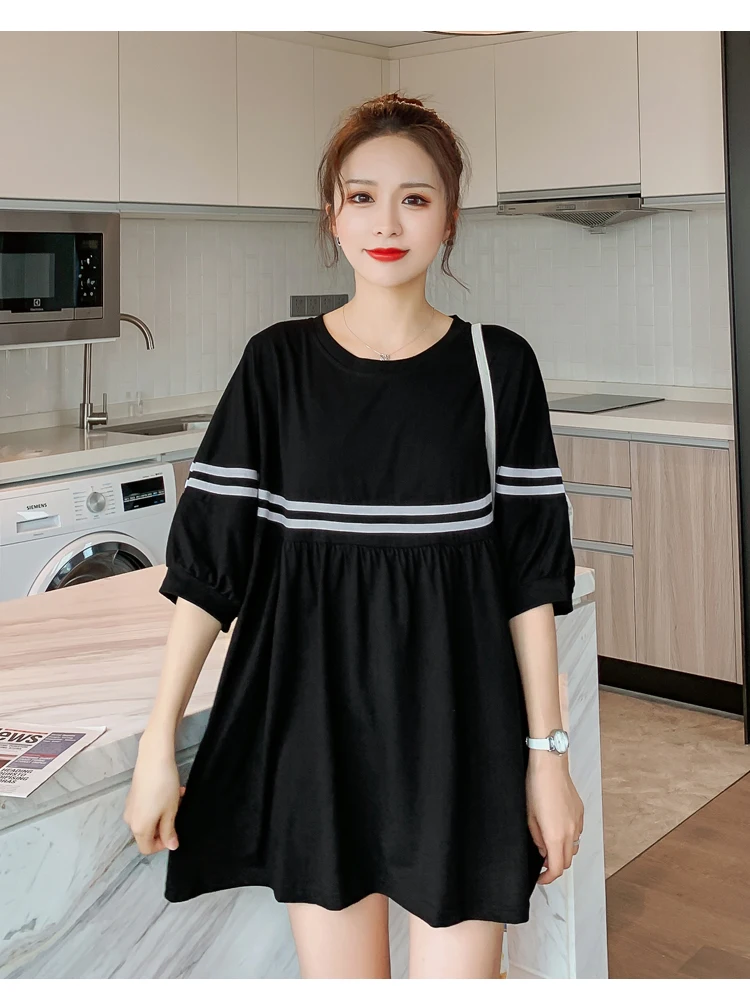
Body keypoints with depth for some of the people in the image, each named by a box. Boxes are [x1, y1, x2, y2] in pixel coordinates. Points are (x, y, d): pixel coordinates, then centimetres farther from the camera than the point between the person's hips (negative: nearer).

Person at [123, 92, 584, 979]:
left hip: (457, 730, 0)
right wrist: (158, 743, -4)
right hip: (314, 715, 1)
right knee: (336, 974, 12)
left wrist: (547, 752, -2)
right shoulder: (279, 363, -1)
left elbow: (532, 573, 0)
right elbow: (206, 557, -1)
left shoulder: (498, 366, -1)